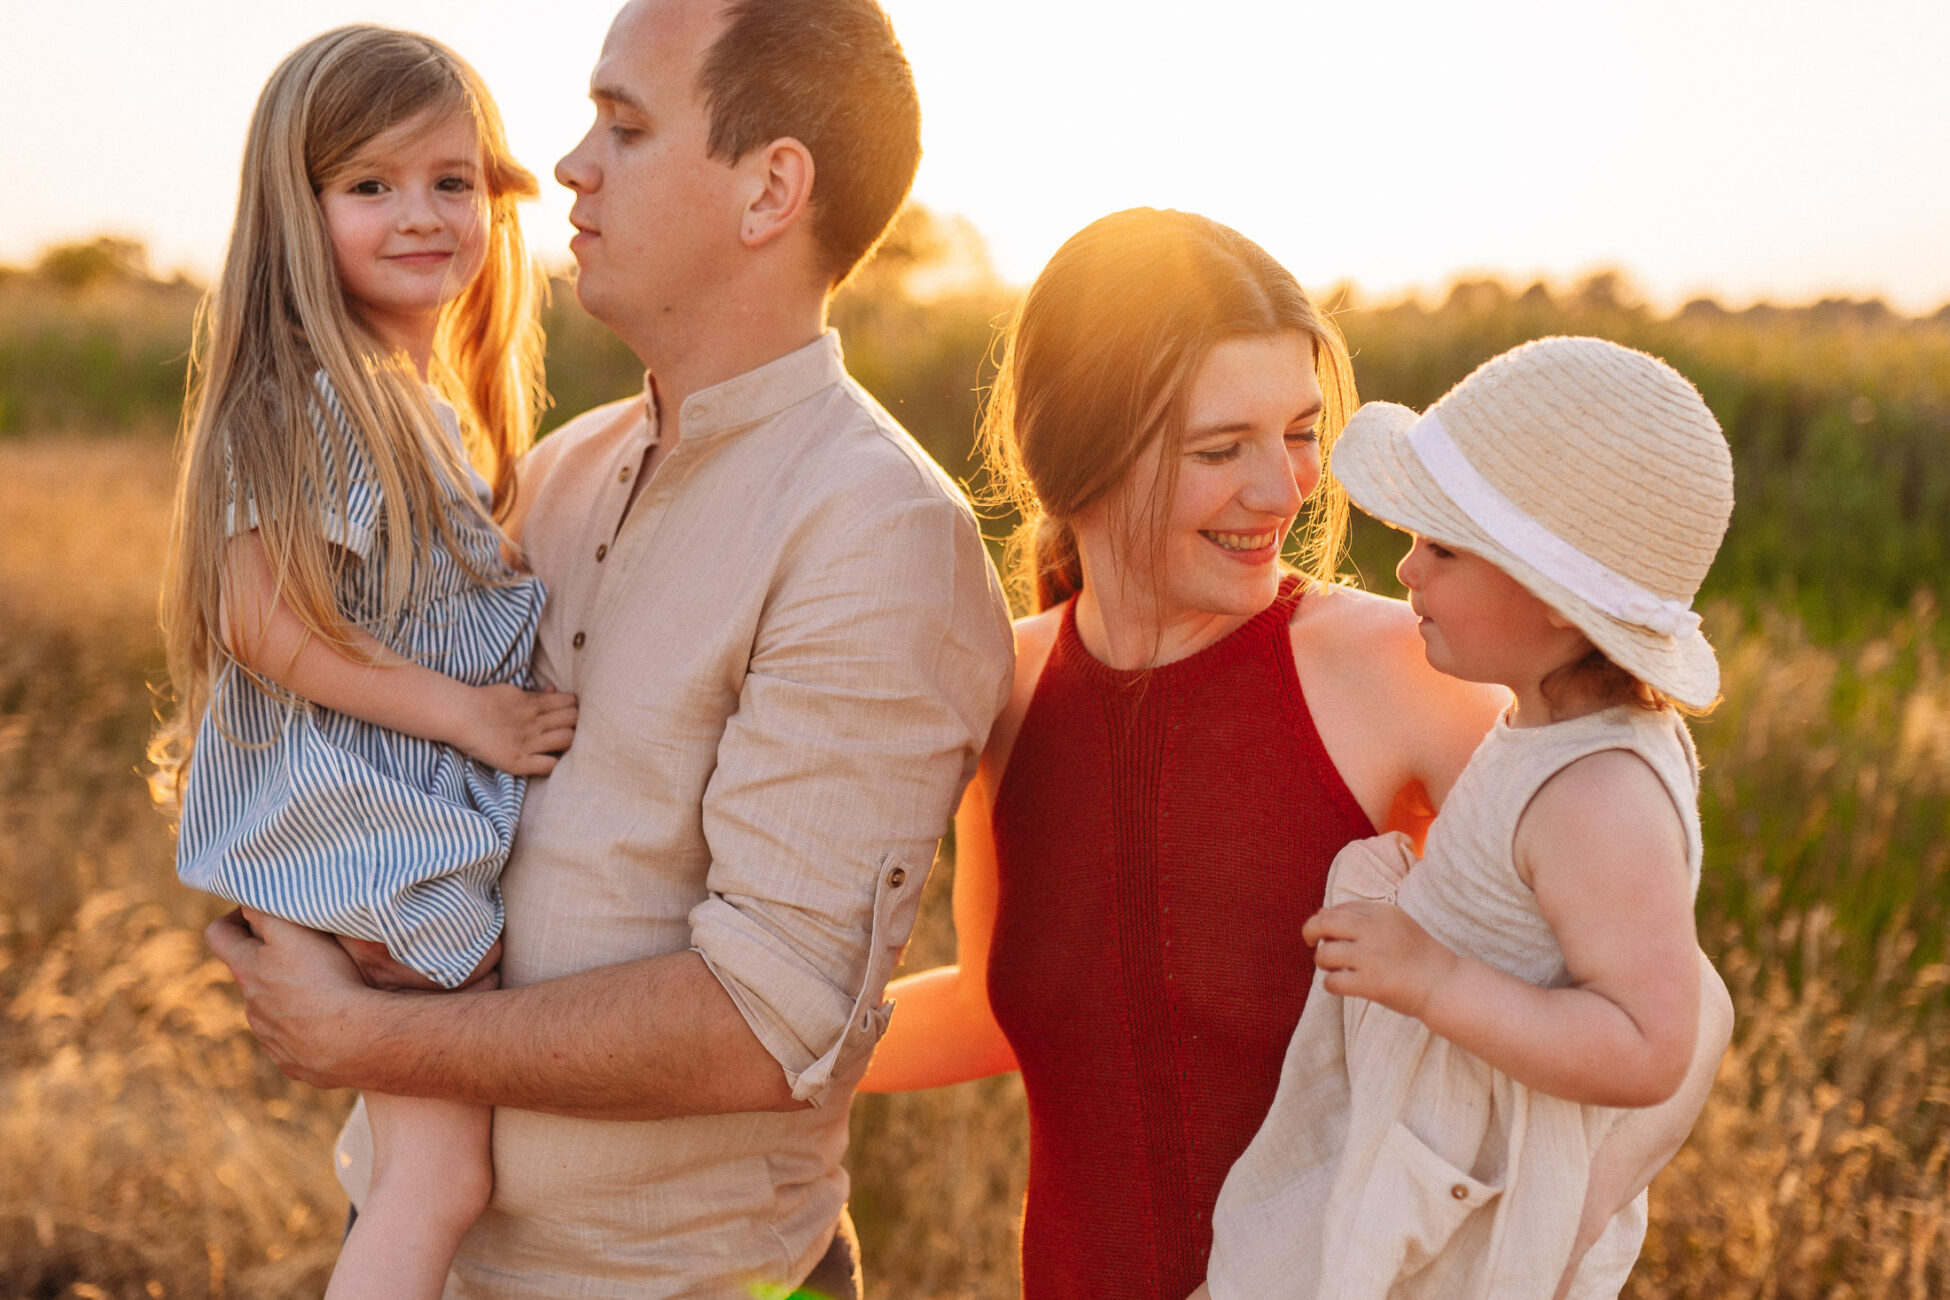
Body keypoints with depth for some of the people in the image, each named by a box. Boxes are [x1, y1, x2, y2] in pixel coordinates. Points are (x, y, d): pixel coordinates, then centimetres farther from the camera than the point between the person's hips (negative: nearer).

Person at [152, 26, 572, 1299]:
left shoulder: (434, 402, 12)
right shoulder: (306, 398, -17)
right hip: (364, 827, -9)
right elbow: (262, 622, -22)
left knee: (431, 1166, 18)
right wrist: (465, 710, -20)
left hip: (442, 814, 9)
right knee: (444, 1179, -6)